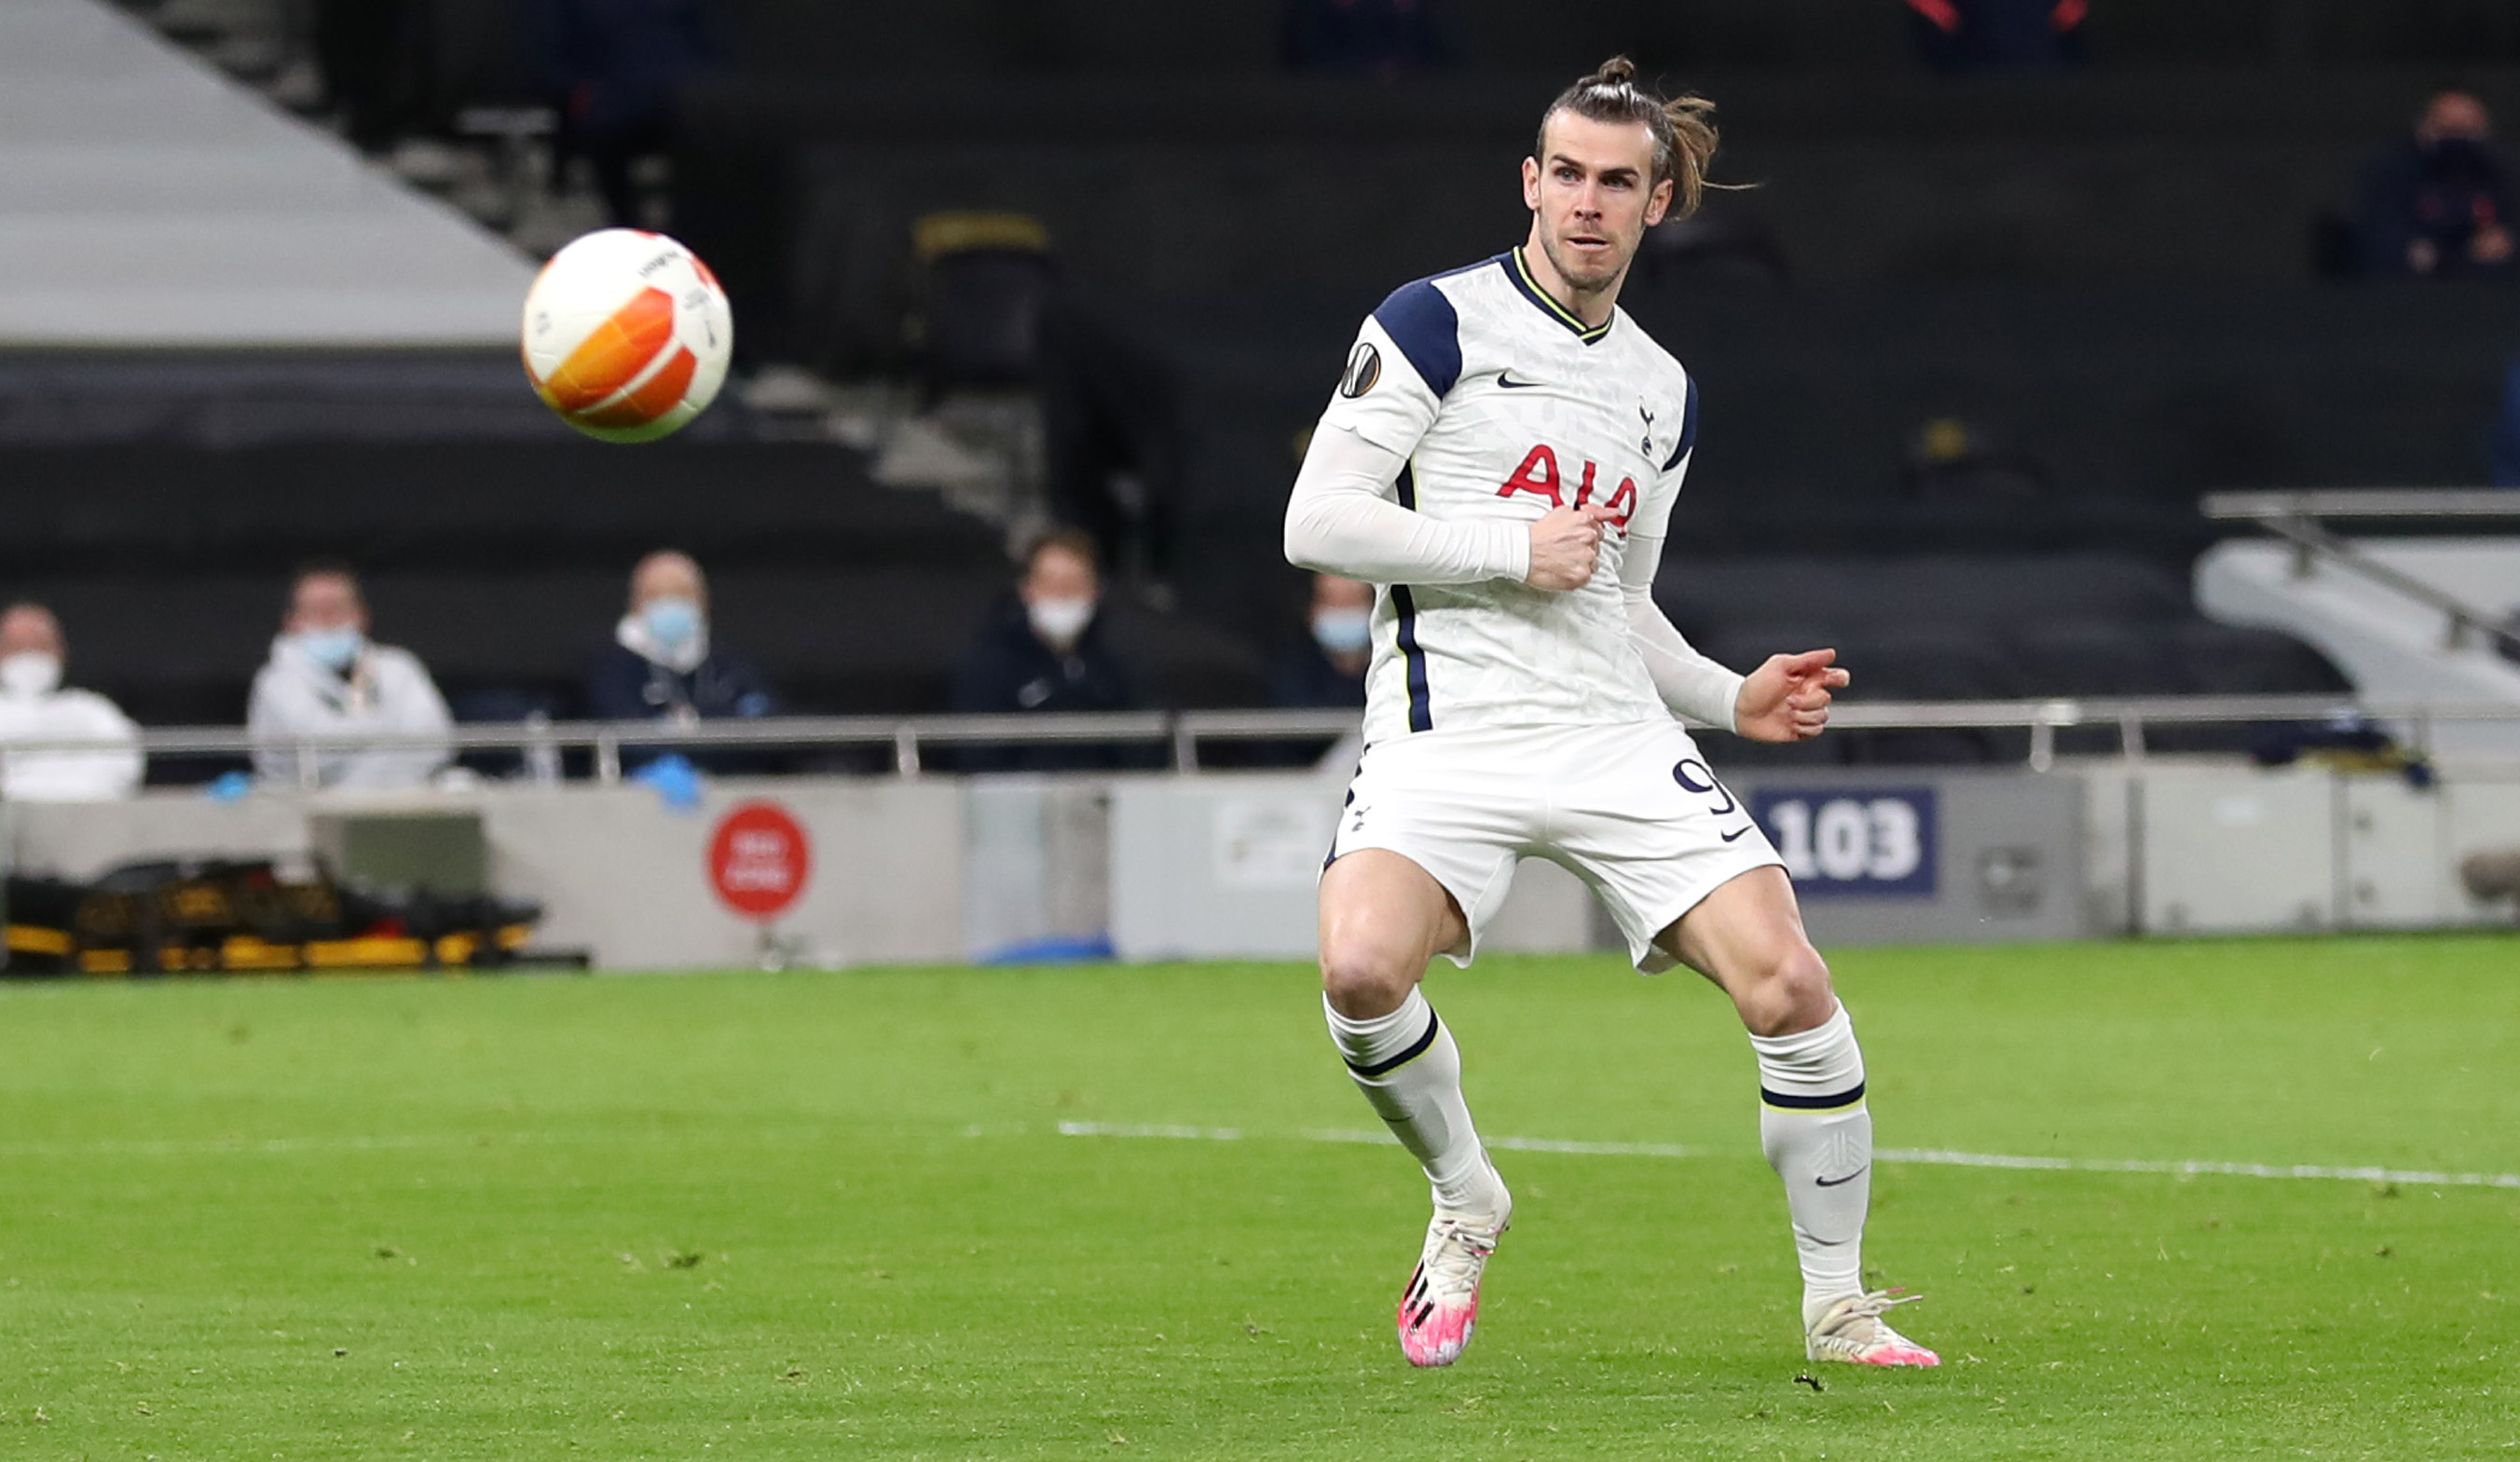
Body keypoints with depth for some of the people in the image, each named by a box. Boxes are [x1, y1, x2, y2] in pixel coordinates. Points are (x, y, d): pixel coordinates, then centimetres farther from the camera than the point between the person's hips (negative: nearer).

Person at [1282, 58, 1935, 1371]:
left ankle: (1838, 1304, 4)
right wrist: (1516, 549, -11)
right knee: (1362, 967, -31)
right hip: (1448, 727, -4)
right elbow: (1318, 524, -7)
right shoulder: (1441, 321, 0)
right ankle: (1466, 1201, 0)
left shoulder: (1661, 390, 19)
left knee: (1788, 982, -13)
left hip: (1615, 737, 4)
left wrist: (1736, 700, 10)